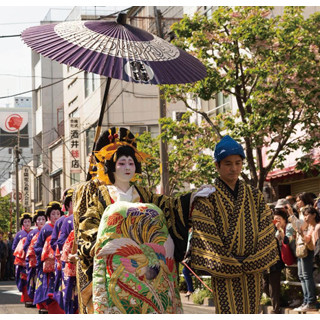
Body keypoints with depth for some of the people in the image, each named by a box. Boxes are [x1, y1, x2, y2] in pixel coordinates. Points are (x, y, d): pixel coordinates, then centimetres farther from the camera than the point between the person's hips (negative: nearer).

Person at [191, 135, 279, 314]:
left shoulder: (254, 195, 11)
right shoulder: (207, 197, -2)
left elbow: (266, 229, 7)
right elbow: (205, 234, -8)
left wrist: (259, 261, -4)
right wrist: (221, 264, -13)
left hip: (253, 269, 4)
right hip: (225, 270, -4)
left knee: (251, 311, 8)